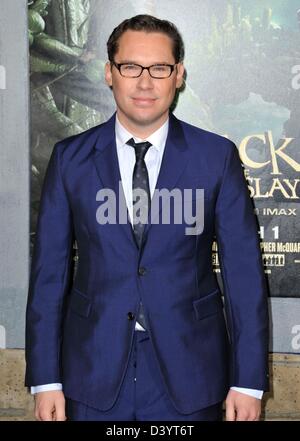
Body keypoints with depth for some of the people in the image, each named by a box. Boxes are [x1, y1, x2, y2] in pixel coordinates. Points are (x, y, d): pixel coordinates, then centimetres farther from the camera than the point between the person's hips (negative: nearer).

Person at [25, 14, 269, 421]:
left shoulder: (217, 156, -3)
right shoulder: (70, 158, 1)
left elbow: (244, 271, -3)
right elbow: (49, 272, 1)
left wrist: (248, 381, -5)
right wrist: (45, 380, -2)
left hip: (188, 375, 0)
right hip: (94, 375, 1)